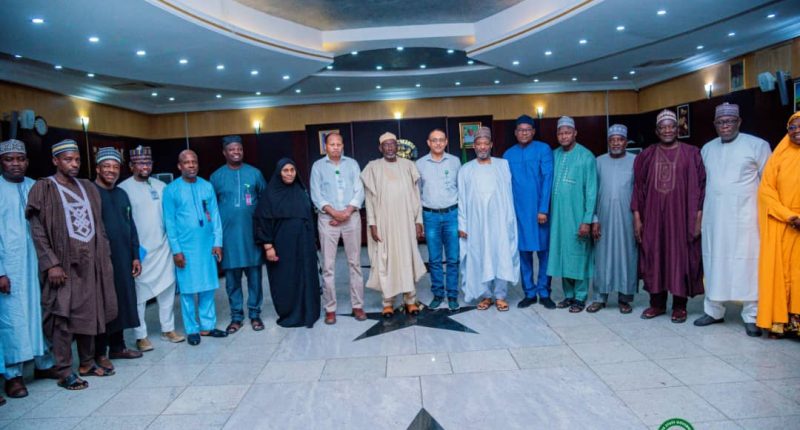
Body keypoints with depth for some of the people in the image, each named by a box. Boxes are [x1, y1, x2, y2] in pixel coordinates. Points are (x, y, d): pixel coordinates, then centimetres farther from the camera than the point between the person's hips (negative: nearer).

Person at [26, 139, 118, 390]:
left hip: (90, 262, 5)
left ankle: (87, 363, 22)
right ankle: (64, 372, 8)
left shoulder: (87, 188, 12)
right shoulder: (43, 189, -4)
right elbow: (37, 231, -9)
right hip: (64, 263, -5)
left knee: (90, 313, 10)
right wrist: (51, 264, -16)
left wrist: (104, 256, 9)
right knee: (63, 316, -1)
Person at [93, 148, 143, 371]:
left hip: (123, 260, 6)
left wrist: (135, 256, 13)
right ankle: (100, 353, 12)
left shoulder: (121, 194, 14)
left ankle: (117, 346, 25)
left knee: (122, 301, 12)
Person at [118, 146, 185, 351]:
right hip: (139, 250, -4)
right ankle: (141, 336, 13)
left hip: (163, 247, 4)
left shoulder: (161, 186, 8)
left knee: (167, 288, 9)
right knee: (139, 293, 3)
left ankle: (168, 329, 23)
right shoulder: (123, 189, -4)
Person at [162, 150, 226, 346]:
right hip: (185, 247, -3)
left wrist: (217, 242, 1)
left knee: (208, 287, 8)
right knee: (188, 289, 4)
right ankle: (192, 329, 14)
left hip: (207, 245, 3)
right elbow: (170, 222, -4)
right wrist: (176, 250, -7)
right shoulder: (171, 190, -3)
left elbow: (215, 216, 7)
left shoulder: (207, 186, 5)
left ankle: (208, 326, 19)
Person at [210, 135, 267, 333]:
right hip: (228, 234, 0)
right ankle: (236, 316, 17)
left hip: (252, 232, 0)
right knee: (232, 277, 6)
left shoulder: (254, 173, 4)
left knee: (254, 275, 4)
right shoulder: (216, 176, 5)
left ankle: (255, 314, 16)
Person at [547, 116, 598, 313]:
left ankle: (580, 297, 15)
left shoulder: (586, 156, -6)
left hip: (577, 216, -4)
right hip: (557, 215, 5)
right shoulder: (553, 155, 7)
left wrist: (587, 220, -13)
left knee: (578, 254, 3)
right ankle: (568, 294, 22)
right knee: (562, 254, 10)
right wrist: (547, 210, 2)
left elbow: (591, 191, -9)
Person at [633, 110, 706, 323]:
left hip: (681, 215, -2)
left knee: (680, 257, 3)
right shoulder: (646, 156, 7)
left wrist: (698, 217, -5)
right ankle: (657, 303, 19)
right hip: (653, 216, 2)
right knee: (654, 257, 6)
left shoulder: (691, 154, 2)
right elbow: (638, 187, 6)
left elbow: (700, 186, 0)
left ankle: (679, 305, 15)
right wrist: (637, 217, 1)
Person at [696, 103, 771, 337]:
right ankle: (713, 311, 18)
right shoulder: (707, 149, 12)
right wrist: (699, 212, 11)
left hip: (745, 217, -4)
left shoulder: (757, 145, -2)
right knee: (714, 263, 8)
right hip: (714, 218, 4)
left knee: (748, 264, -2)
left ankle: (752, 316, 7)